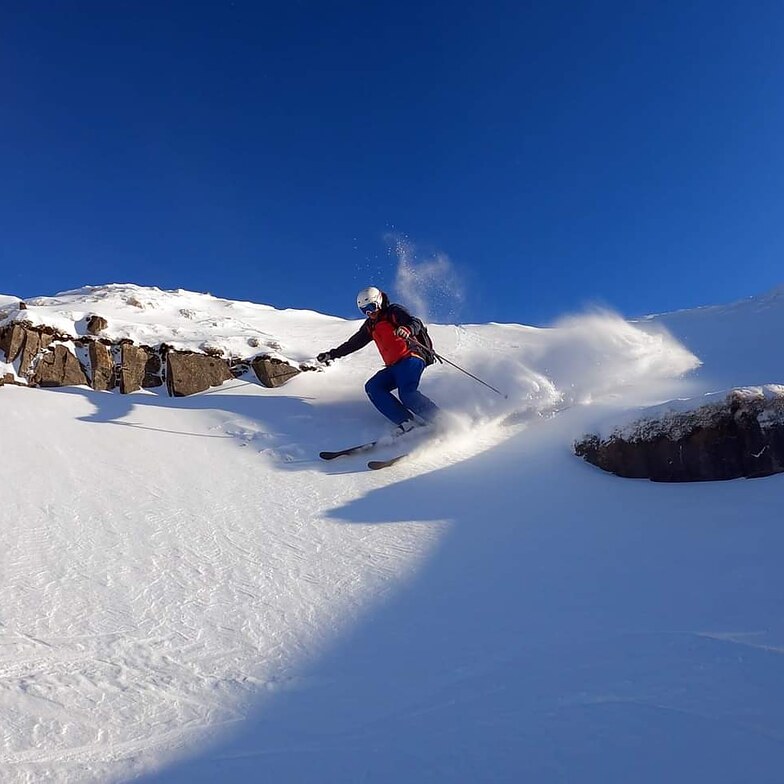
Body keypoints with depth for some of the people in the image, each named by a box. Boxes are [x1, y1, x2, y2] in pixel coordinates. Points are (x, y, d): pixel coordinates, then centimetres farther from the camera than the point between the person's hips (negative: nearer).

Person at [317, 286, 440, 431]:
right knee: (372, 387, -11)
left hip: (410, 358, -8)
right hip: (394, 365, 8)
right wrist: (331, 354, 29)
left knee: (407, 394, -29)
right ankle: (407, 424, -22)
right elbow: (353, 343, 30)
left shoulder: (394, 311, 2)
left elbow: (416, 323, -12)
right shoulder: (370, 326, 22)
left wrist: (407, 330, -36)